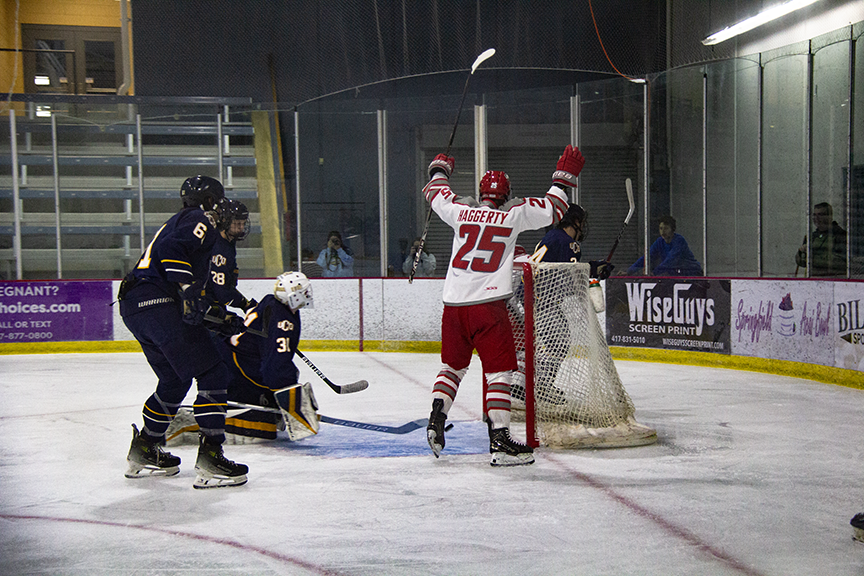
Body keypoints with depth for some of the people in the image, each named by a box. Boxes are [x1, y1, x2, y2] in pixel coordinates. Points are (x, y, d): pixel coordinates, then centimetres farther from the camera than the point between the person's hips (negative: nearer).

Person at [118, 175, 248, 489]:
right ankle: (209, 457, -16)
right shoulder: (200, 220, 1)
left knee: (174, 380, 24)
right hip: (158, 303, -10)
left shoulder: (178, 222, 31)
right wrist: (188, 289, -23)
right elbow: (172, 248, -19)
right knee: (213, 374, -9)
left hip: (133, 306, 10)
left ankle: (143, 451, 31)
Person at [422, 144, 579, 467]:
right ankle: (499, 440, -9)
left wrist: (440, 168, 45)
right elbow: (551, 209, 8)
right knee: (499, 371, -2)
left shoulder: (461, 212, 8)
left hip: (454, 304, 4)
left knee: (453, 365, 21)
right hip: (488, 305, -4)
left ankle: (436, 419, 10)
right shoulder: (512, 216, 1)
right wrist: (563, 177, 20)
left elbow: (435, 192, 26)